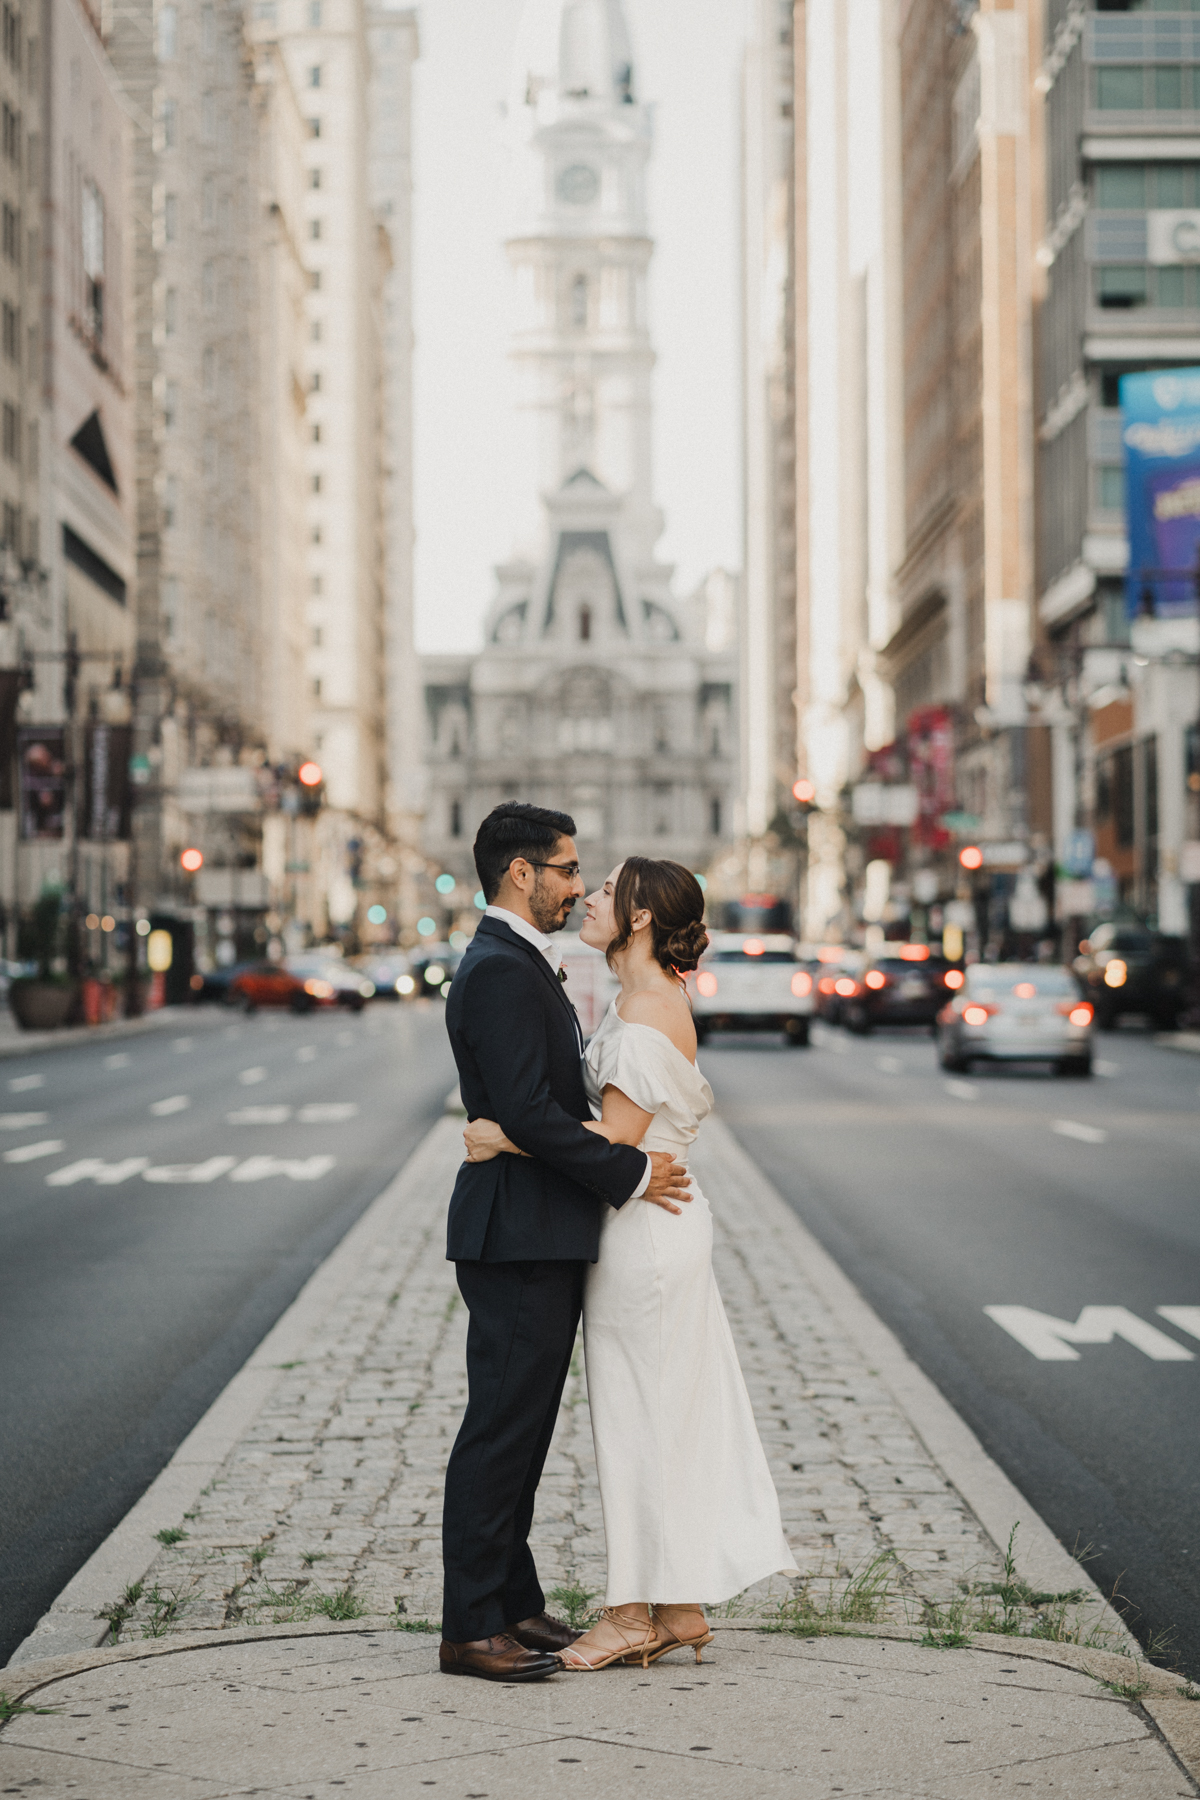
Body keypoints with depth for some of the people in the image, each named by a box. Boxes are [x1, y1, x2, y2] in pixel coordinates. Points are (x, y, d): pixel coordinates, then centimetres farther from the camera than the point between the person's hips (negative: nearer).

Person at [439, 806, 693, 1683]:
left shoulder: (523, 964, 18)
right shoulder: (500, 970, -16)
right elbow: (528, 1112, -23)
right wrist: (629, 1173, -17)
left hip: (542, 1237, 10)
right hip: (518, 1237, -10)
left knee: (521, 1430, 15)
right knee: (500, 1430, -6)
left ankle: (512, 1603, 24)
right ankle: (471, 1628, 0)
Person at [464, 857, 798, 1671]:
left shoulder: (645, 1012, -19)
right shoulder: (660, 996, 12)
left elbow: (615, 1139, -23)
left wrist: (504, 1139, -18)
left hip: (643, 1230, -10)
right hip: (663, 1219, 10)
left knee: (640, 1416, -2)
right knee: (672, 1413, 11)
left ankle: (636, 1614, 6)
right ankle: (681, 1606, 17)